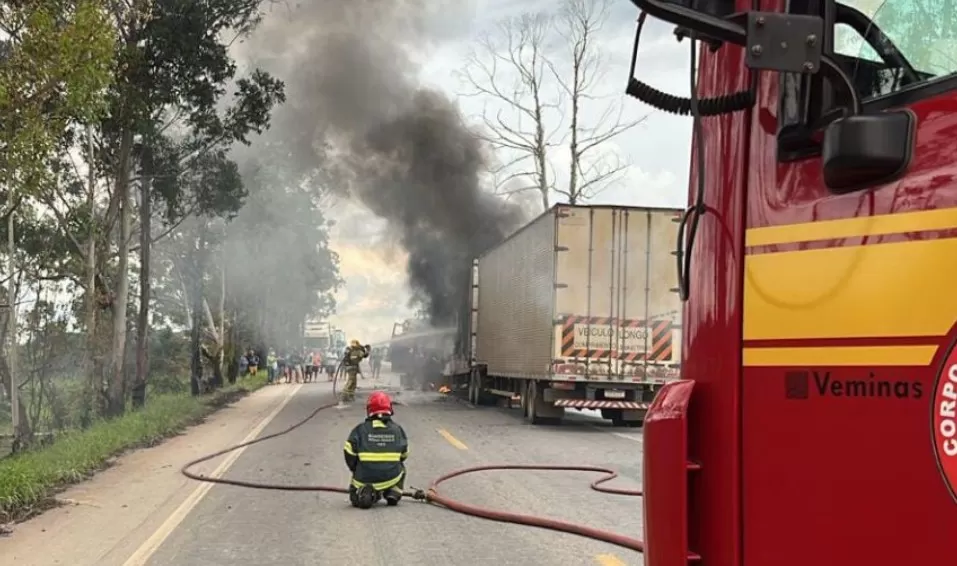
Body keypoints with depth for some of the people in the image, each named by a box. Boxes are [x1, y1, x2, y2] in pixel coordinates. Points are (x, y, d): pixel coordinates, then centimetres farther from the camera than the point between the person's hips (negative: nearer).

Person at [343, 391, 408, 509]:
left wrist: (356, 470, 13)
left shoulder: (360, 429, -2)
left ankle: (362, 493, 3)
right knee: (400, 468, 33)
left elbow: (349, 454, -4)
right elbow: (404, 455, 12)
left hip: (364, 479, 0)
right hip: (391, 478, 0)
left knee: (355, 481, 34)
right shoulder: (397, 429, 3)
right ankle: (393, 495, 13)